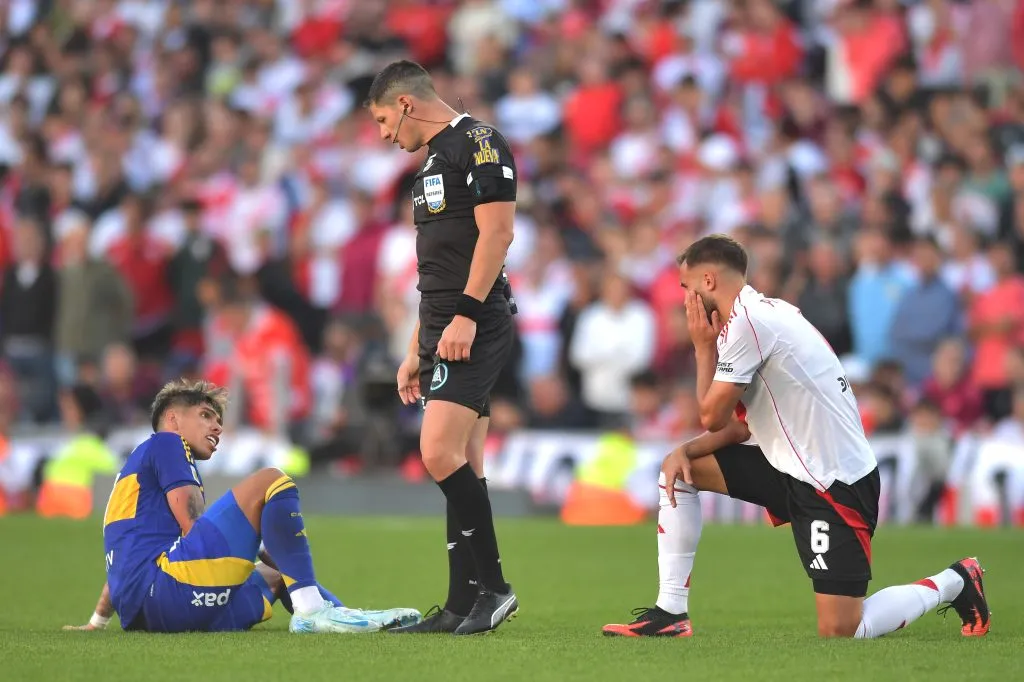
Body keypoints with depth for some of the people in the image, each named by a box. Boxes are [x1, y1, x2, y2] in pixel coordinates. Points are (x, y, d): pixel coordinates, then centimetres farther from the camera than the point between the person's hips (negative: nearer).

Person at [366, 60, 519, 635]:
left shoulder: (479, 144, -8)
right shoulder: (434, 160, 22)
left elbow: (497, 231, -18)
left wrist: (465, 316, -23)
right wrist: (417, 351, 24)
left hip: (474, 327, -10)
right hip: (445, 332, 10)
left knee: (441, 454, -18)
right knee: (462, 469, 7)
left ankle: (493, 586, -11)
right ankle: (462, 607, 7)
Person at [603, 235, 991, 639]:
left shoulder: (746, 321, -19)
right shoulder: (761, 312, 11)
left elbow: (712, 417, -13)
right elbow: (742, 424, 15)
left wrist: (703, 348, -1)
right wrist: (685, 451, 2)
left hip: (836, 482, -10)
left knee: (839, 632, -10)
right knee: (678, 470, 6)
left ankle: (952, 584, 12)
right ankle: (670, 613, 7)